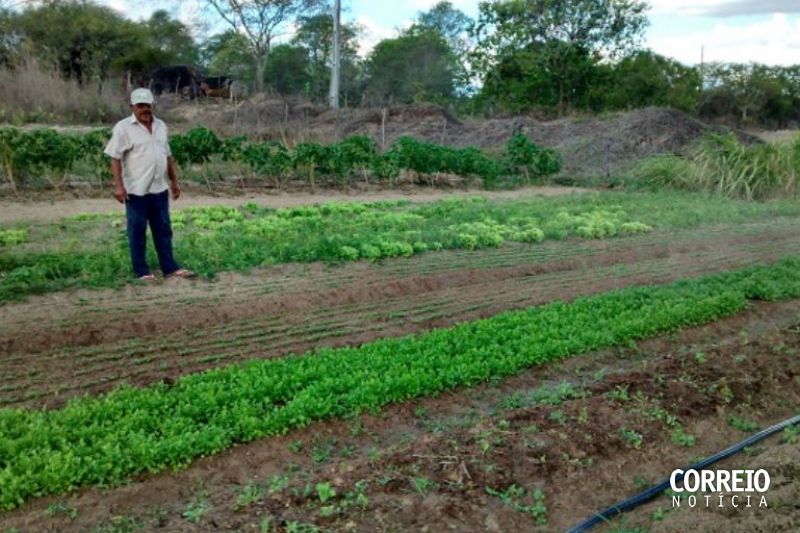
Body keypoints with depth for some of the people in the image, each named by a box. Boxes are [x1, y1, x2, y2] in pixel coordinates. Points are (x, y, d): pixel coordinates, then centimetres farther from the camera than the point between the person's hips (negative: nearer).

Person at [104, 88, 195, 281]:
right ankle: (142, 272, 12)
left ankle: (170, 268, 17)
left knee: (164, 230, 10)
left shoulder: (161, 126, 11)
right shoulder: (123, 127, -7)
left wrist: (174, 181, 16)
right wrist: (118, 185, -18)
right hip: (137, 191, -6)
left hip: (160, 189, 6)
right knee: (137, 232, 4)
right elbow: (115, 158, -10)